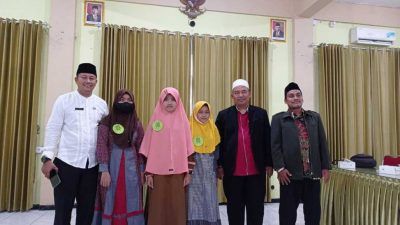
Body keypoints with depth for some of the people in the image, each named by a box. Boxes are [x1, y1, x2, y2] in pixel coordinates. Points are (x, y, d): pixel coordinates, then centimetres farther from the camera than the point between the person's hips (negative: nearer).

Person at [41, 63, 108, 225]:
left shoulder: (102, 104, 7)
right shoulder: (64, 100, -1)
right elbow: (53, 130, -3)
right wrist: (47, 158, -9)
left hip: (92, 164, 3)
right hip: (66, 162, -2)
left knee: (87, 209, 13)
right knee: (63, 209, 7)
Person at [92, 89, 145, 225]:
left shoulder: (137, 124, 8)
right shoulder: (106, 122, -1)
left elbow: (141, 149, 9)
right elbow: (101, 146, -7)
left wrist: (142, 170, 5)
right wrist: (104, 170, -15)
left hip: (131, 168, 2)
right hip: (111, 167, -2)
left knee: (130, 203, 7)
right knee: (110, 202, 7)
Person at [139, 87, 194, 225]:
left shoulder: (183, 120, 5)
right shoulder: (156, 119, 4)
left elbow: (187, 148, 5)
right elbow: (149, 148, 3)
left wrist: (188, 172, 2)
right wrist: (148, 172, -1)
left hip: (178, 171, 1)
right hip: (158, 171, 0)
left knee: (177, 206, 4)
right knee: (157, 206, 3)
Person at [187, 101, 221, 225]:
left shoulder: (213, 128, 6)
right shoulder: (189, 128, -3)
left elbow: (216, 151, 7)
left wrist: (215, 171, 4)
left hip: (209, 170, 3)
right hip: (194, 170, -2)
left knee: (209, 200, 7)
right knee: (195, 199, 1)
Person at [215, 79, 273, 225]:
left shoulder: (261, 114, 5)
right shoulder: (224, 115, 3)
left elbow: (267, 141, 6)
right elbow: (219, 142, 2)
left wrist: (269, 164, 3)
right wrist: (219, 166, -1)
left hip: (256, 171, 1)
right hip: (232, 172, 0)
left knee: (256, 210, 10)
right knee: (235, 210, 11)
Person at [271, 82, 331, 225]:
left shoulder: (315, 117, 11)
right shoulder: (278, 119, 0)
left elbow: (322, 144, 10)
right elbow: (275, 146, -6)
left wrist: (325, 167, 6)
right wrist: (280, 168, -12)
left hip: (313, 173, 3)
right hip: (290, 173, -3)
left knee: (313, 211, 13)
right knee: (288, 212, 8)